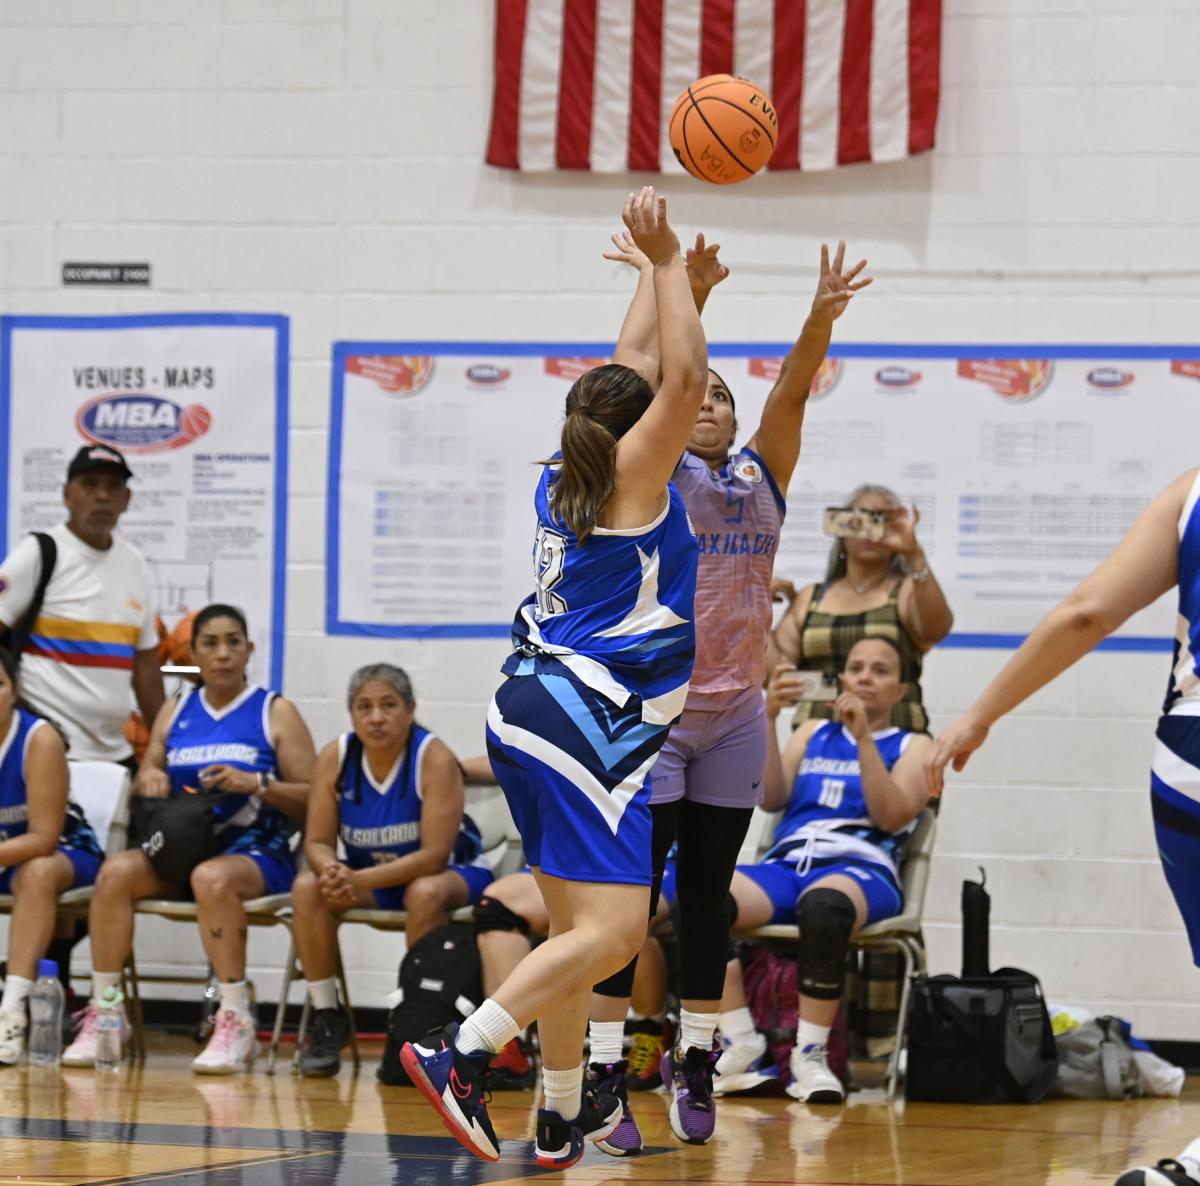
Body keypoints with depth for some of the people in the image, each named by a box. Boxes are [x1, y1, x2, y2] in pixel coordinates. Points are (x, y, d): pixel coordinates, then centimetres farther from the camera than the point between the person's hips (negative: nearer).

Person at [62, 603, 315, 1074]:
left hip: (256, 853, -4)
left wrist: (257, 783, -18)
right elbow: (145, 786, 22)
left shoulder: (275, 713, 4)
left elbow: (312, 799, -2)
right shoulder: (175, 712, 16)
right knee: (116, 870, -25)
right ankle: (102, 1013, -21)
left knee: (212, 878, -38)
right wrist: (147, 779, -2)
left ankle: (236, 1023, -32)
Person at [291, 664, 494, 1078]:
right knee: (307, 887, -23)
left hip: (449, 872, -4)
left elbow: (434, 855, -28)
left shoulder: (435, 759, -24)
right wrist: (332, 871, -35)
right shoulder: (334, 758, -12)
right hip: (370, 875, 4)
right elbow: (317, 842, -9)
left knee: (425, 893, -38)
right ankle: (327, 1017, -14)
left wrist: (361, 880, -38)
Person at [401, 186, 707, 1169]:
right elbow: (684, 380, -15)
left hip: (539, 711, 10)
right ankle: (460, 1056, -24)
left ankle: (566, 1117, 19)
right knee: (613, 932, -15)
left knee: (576, 927, 15)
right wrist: (666, 262, -9)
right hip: (588, 719, -10)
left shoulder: (568, 479, 18)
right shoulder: (632, 477, -3)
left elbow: (636, 381, 31)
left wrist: (671, 274, 34)